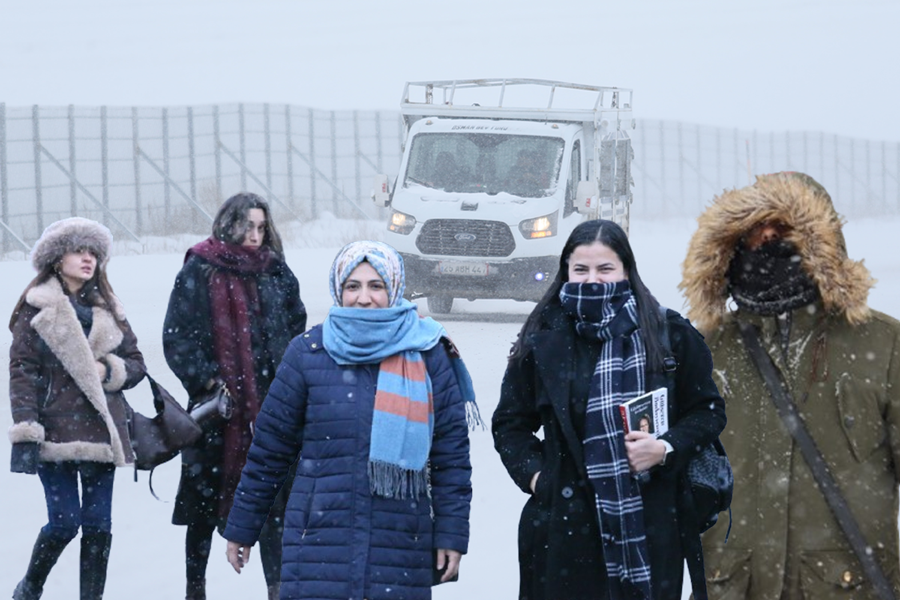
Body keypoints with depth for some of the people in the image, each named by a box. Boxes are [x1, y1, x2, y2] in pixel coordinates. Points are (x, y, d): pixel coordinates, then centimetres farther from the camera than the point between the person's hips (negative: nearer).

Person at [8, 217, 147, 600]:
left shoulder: (108, 310, 13)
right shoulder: (36, 309, 0)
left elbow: (136, 363, 15)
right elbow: (22, 371, -5)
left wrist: (109, 370, -8)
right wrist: (26, 433, -13)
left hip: (101, 432, 4)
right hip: (56, 434, -4)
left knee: (98, 523, 2)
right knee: (64, 522, -5)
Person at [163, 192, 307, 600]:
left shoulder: (276, 272, 9)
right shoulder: (199, 272, -2)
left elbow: (296, 327, 17)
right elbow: (177, 337, -3)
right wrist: (204, 379, -12)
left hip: (269, 405, 2)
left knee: (274, 499, -1)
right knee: (205, 501, 6)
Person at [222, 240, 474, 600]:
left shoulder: (428, 355, 3)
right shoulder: (308, 353, 3)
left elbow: (451, 452, 5)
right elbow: (270, 447, 8)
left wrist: (451, 533, 1)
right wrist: (241, 527, 11)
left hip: (401, 543, 0)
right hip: (320, 545, 0)